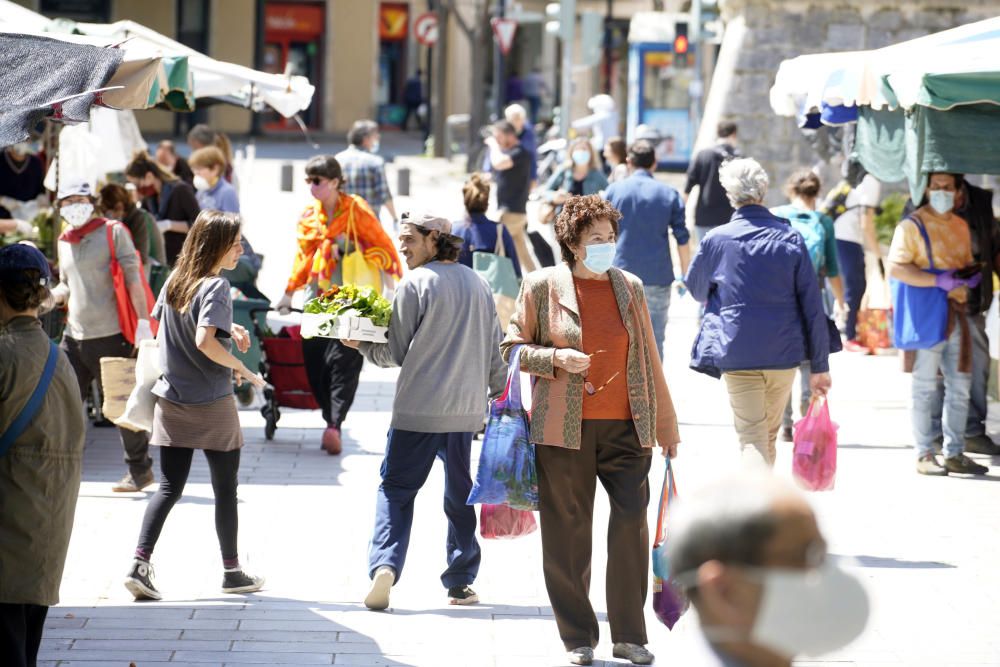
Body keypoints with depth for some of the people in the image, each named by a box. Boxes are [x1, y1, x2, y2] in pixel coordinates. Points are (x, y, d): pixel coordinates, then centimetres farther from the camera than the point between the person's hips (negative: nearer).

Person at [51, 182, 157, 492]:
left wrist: (143, 321, -15)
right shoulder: (65, 241, 14)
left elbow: (133, 278, -8)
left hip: (110, 335, -6)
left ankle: (140, 470, 15)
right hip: (74, 336, 6)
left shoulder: (113, 233, -3)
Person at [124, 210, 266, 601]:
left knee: (169, 487, 7)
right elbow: (205, 341, -28)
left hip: (171, 400, 6)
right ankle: (232, 572, 18)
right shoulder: (215, 286, -16)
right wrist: (243, 371, -15)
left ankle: (139, 563, -8)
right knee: (225, 489, 9)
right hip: (212, 405, -6)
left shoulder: (175, 281, 6)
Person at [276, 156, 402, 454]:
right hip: (318, 298, 6)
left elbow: (382, 245, -1)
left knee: (344, 360, -13)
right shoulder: (309, 215, 12)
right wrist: (289, 293, 21)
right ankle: (332, 422, 9)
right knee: (315, 360, 0)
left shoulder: (356, 210, -4)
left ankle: (335, 424, -18)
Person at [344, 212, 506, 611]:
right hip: (466, 408, 5)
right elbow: (495, 351, 15)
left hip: (418, 407, -5)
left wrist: (360, 344, 9)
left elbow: (396, 353, -7)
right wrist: (500, 397, 23)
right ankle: (461, 583, 14)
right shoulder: (478, 285, 11)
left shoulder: (414, 285, -7)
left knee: (396, 488, 1)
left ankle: (384, 566, -17)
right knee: (460, 494, 13)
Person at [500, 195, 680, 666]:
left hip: (626, 428, 2)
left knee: (632, 524, -4)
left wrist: (666, 424, 16)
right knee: (568, 535, 3)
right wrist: (556, 358, -13)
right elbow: (512, 348, 5)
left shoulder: (629, 287, 11)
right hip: (563, 430, -2)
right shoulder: (542, 286, 1)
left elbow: (647, 359, 15)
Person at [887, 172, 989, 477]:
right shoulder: (912, 225, -6)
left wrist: (972, 276, 3)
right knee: (925, 388, -3)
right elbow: (896, 268, -15)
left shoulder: (961, 226, 16)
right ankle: (924, 455, 2)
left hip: (956, 313, 7)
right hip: (926, 313, -7)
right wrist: (938, 280, -22)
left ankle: (955, 454, 15)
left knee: (960, 386, 8)